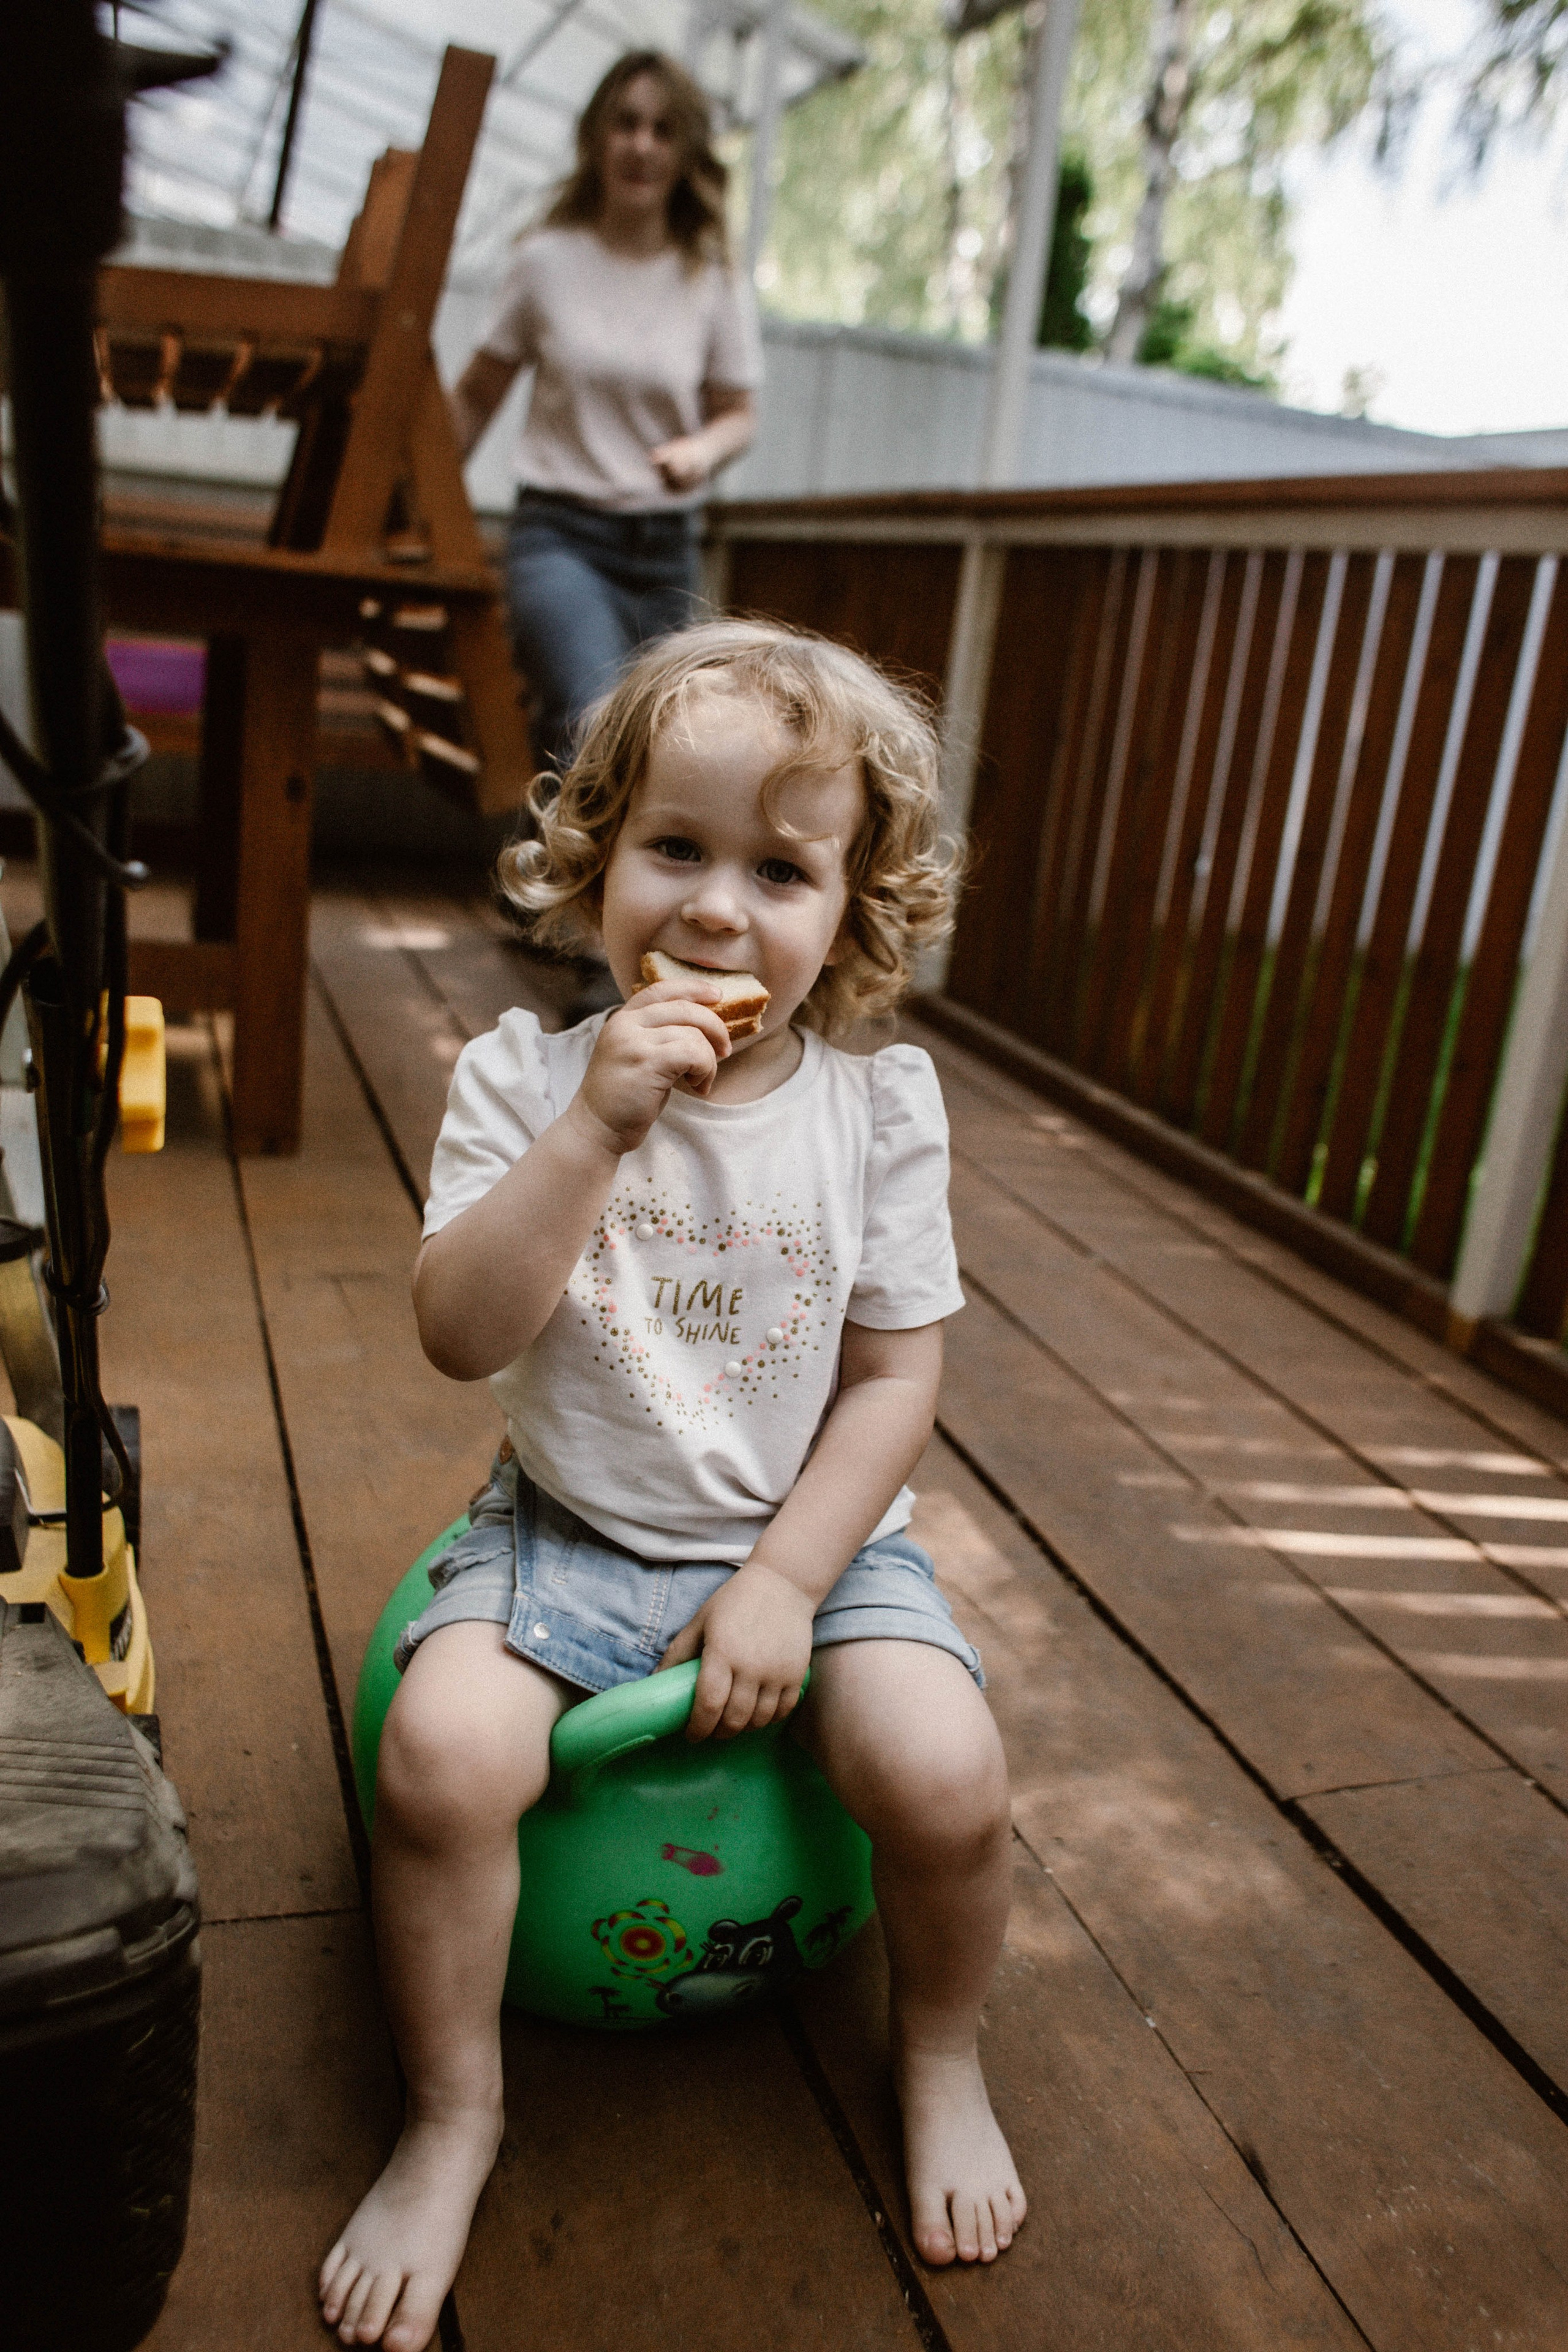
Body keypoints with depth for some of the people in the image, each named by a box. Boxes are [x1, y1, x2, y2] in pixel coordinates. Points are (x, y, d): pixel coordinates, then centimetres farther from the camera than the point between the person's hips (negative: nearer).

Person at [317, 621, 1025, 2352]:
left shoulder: (879, 1105, -7)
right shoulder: (526, 1076, -10)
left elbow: (895, 1377, -3)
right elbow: (461, 1337, -19)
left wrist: (788, 1578, -11)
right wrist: (599, 1127, -30)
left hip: (812, 1537, 1)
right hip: (570, 1534, 0)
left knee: (946, 1773, -20)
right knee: (441, 1751, -24)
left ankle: (938, 2056, 15)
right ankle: (453, 2113, 6)